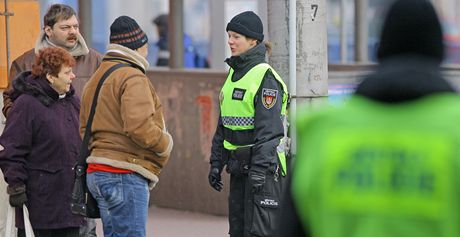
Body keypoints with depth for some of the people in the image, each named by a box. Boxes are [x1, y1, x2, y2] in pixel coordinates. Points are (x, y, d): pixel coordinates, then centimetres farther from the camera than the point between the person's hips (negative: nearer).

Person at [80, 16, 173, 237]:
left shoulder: (96, 78, 21)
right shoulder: (133, 78, -11)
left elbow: (84, 129, 22)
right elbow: (139, 126, -22)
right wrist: (165, 144, -7)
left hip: (97, 171, 10)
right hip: (125, 176, -10)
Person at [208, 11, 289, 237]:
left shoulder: (265, 76, -13)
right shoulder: (234, 74, 14)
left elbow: (269, 129, -19)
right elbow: (223, 125, 20)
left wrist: (260, 169, -24)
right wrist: (216, 162, 17)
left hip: (264, 166, -9)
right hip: (239, 167, 9)